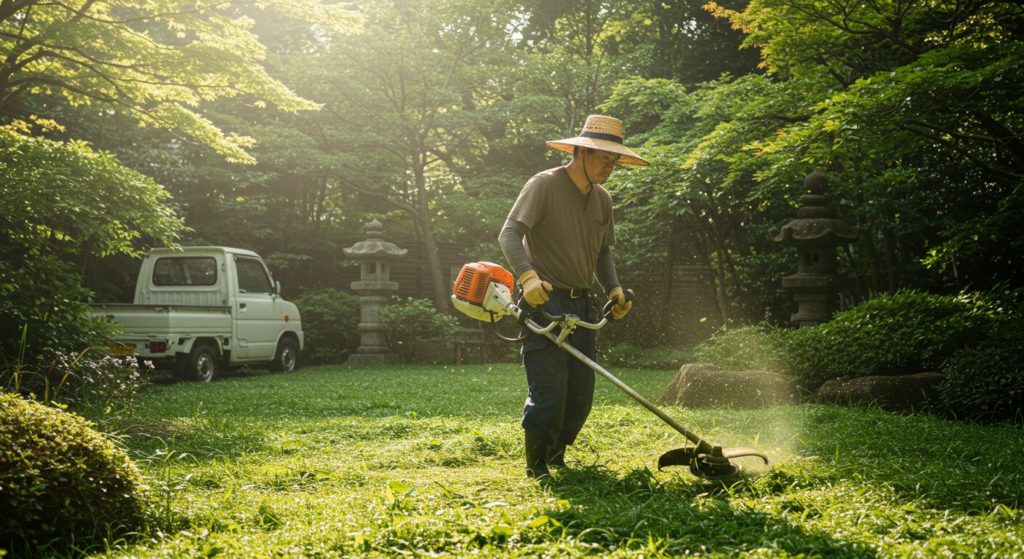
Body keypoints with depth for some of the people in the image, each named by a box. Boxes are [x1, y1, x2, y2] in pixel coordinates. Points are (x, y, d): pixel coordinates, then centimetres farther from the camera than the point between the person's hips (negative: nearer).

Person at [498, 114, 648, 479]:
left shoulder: (602, 200, 14)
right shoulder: (544, 185, -9)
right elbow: (509, 234, -18)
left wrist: (614, 290, 5)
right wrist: (528, 276, -34)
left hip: (580, 305, 8)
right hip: (544, 303, -7)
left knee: (581, 392, 8)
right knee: (549, 390, -11)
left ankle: (556, 458, 26)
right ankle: (536, 467, 4)